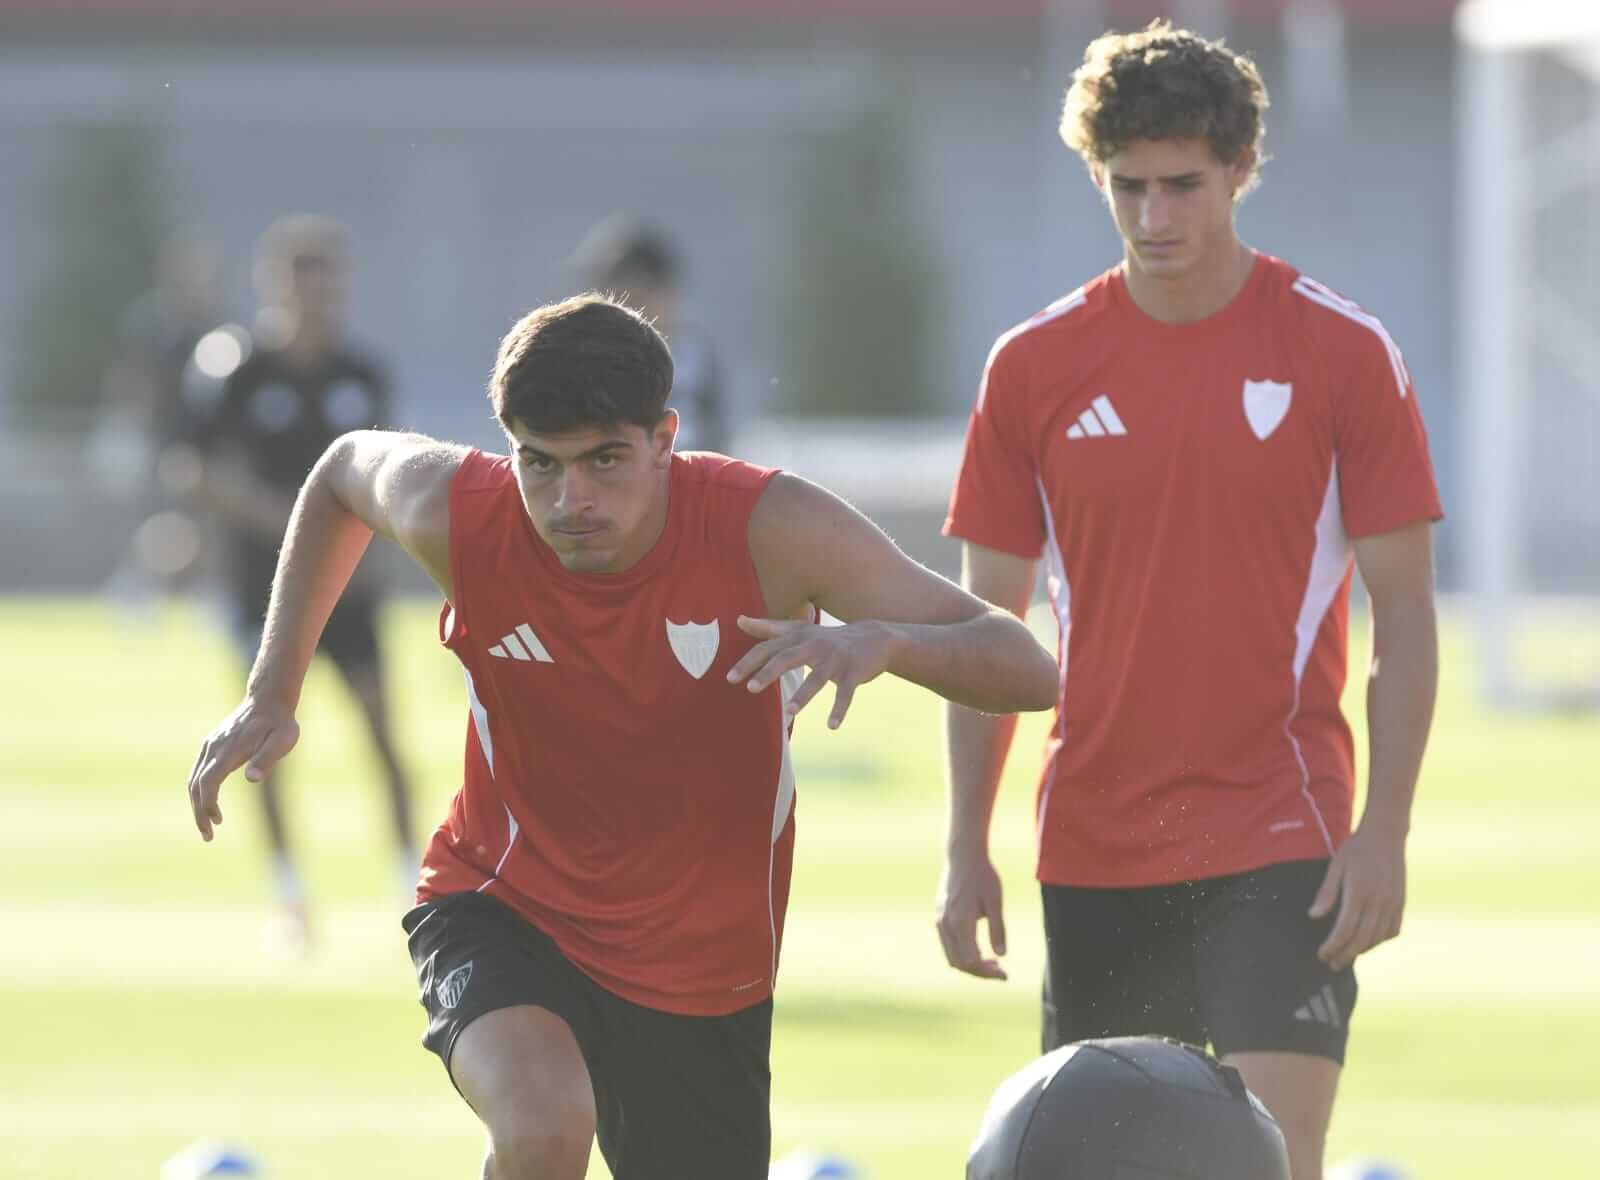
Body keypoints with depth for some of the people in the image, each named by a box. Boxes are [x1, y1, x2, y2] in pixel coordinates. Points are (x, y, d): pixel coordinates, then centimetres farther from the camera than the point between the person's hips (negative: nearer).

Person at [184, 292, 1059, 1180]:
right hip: (500, 906, -2)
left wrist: (883, 642, -46)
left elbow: (1026, 671, -25)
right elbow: (345, 469, 8)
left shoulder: (769, 530, -23)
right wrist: (271, 693, 4)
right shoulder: (455, 515, -19)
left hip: (703, 971, 2)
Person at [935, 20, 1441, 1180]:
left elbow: (1404, 614, -1)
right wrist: (967, 850, 4)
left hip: (1280, 839, -3)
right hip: (1094, 852, 3)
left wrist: (1385, 832, -9)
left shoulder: (1344, 353, -3)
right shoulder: (1034, 367, 4)